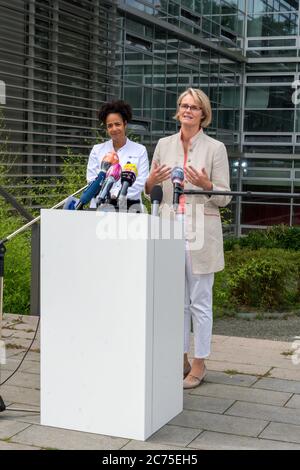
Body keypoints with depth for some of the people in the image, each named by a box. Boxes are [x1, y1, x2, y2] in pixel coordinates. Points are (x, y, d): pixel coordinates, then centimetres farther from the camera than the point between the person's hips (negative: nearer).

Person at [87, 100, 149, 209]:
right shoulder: (97, 150, 15)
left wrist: (116, 195, -10)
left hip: (130, 205, -1)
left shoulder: (140, 150, 10)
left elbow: (141, 182, 1)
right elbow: (92, 180, 7)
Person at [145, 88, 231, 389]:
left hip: (200, 230, -4)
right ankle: (181, 360, 22)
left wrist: (207, 185, -22)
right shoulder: (164, 145, 9)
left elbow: (224, 197, -2)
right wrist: (151, 181, -9)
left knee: (200, 301, 2)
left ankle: (199, 364, 13)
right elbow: (151, 192, 14)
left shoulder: (215, 148, -2)